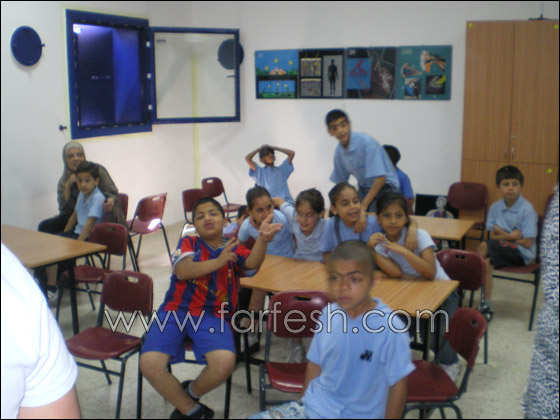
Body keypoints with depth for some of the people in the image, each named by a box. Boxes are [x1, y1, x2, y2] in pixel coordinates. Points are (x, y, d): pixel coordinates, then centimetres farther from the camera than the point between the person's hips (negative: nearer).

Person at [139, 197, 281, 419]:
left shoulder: (234, 250, 13)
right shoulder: (188, 243, 14)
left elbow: (252, 263, -10)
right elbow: (182, 271, -6)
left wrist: (262, 239, -33)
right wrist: (218, 261, -19)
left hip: (212, 316, 0)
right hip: (176, 310, 1)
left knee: (225, 363, -29)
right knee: (149, 364, -23)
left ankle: (191, 392, 8)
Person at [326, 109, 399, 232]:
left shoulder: (367, 142, -24)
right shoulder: (339, 151, -3)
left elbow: (380, 178, -28)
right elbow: (340, 182, 12)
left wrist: (362, 208, -32)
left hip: (383, 186, -6)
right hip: (363, 188, 6)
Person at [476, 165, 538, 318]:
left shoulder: (527, 209, -12)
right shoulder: (495, 207, 4)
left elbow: (527, 243, -14)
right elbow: (493, 236, 4)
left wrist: (502, 234, -7)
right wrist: (511, 236, -13)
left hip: (522, 253, -5)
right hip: (502, 249, 5)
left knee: (484, 246, -27)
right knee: (487, 263, -28)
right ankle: (487, 307, -18)